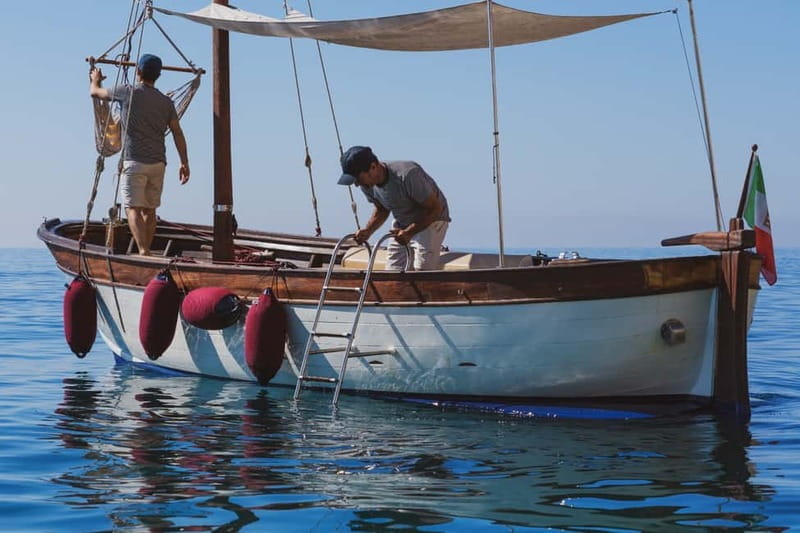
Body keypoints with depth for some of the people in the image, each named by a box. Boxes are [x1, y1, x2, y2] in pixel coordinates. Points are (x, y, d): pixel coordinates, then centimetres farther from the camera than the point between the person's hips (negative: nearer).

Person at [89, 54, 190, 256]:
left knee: (133, 209, -10)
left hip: (135, 161, -5)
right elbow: (177, 133, 5)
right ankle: (146, 251, 17)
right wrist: (184, 163, 8)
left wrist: (95, 79, 36)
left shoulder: (128, 93, -1)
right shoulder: (166, 102, 9)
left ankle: (143, 251, -25)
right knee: (149, 210, 13)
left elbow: (95, 92, 14)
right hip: (158, 163, 5)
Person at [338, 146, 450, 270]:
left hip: (431, 220, -7)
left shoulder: (407, 175, -33)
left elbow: (435, 208, -24)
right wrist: (367, 231, -12)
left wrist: (409, 232, -33)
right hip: (402, 224, 7)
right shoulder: (368, 185, -11)